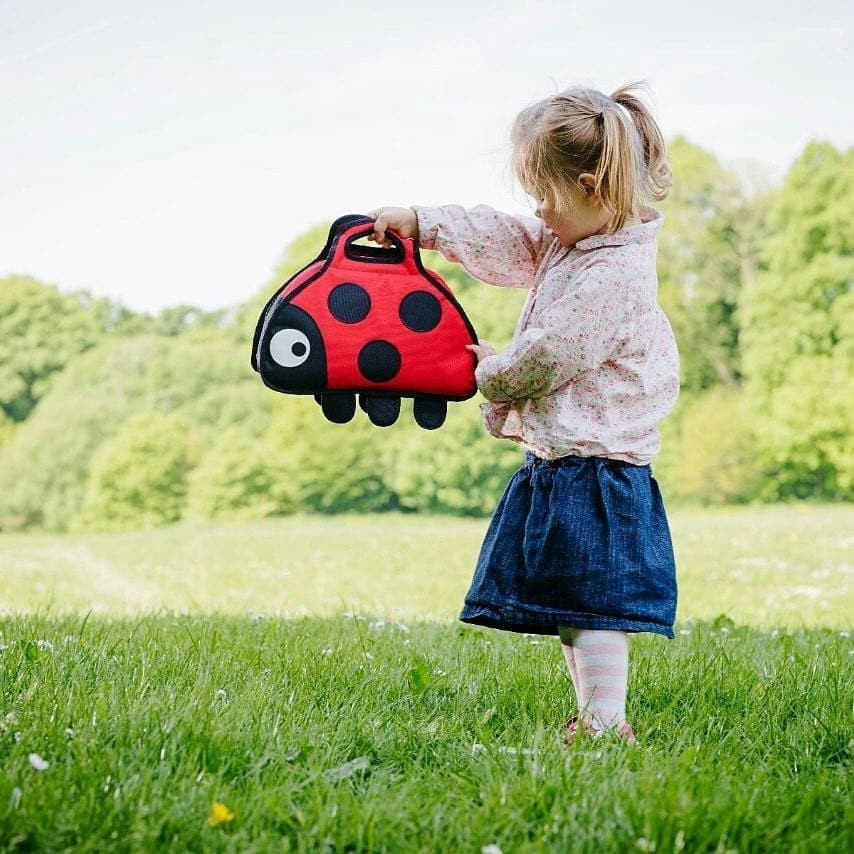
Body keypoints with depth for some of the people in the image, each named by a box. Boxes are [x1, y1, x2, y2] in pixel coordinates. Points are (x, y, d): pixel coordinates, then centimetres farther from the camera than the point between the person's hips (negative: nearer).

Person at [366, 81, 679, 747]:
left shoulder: (614, 274, -20)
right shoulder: (567, 245, 11)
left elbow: (547, 355, -18)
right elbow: (503, 240, 23)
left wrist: (494, 373, 1)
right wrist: (420, 221, 23)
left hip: (595, 471, -11)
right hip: (558, 464, 11)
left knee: (593, 600, -8)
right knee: (567, 606, 13)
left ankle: (607, 725, -3)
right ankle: (593, 719, 20)